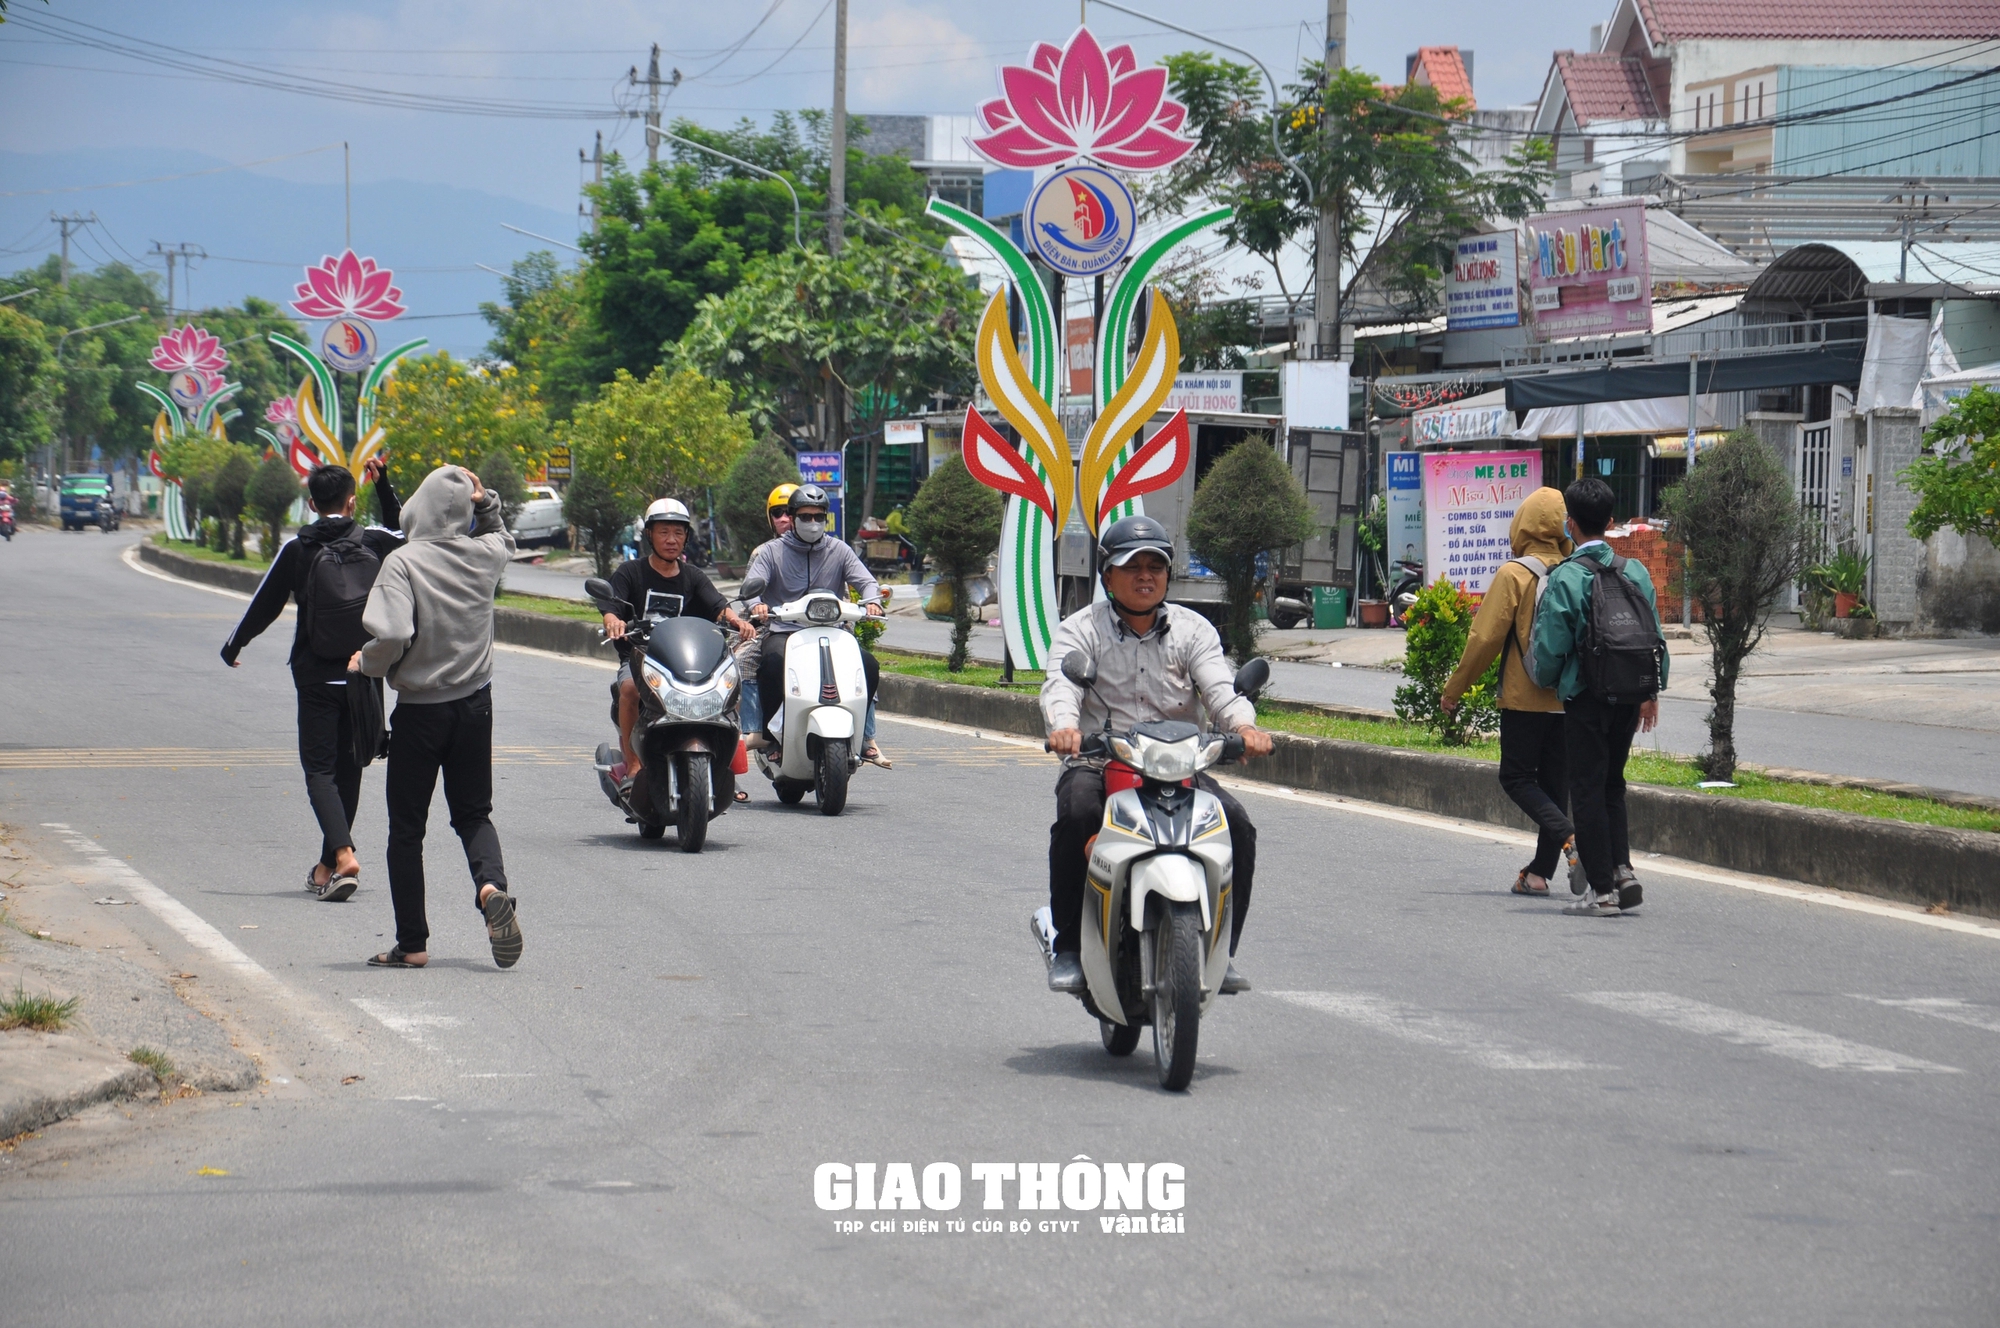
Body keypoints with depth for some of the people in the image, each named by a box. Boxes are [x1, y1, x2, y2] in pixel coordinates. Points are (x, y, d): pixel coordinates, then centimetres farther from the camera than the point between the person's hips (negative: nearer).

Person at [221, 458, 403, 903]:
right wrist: (384, 485, 25)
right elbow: (406, 537, 25)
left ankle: (343, 854, -24)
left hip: (316, 677, -3)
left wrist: (232, 646, 17)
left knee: (320, 769, -2)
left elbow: (264, 605, 1)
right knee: (348, 768, 14)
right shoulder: (373, 541, 0)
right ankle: (328, 866, 20)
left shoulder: (297, 548, -6)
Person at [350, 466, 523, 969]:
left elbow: (392, 634, -28)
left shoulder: (404, 562, -17)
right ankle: (491, 885, -15)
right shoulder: (485, 556, -1)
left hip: (419, 709, -4)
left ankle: (412, 943, 9)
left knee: (406, 827, 8)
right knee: (473, 814, 16)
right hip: (475, 705, 4)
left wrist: (367, 663, -8)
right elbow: (502, 538, 25)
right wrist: (485, 502, 8)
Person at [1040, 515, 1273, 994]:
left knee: (1237, 826, -21)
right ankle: (1069, 949, -20)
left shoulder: (1193, 630, 11)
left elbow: (1219, 686, -6)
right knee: (1076, 815, -33)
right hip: (1098, 763, -2)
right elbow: (1060, 685, -14)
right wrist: (1064, 725, -39)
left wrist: (1243, 725, -29)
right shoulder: (1080, 630, 4)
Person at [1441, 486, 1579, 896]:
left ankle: (1569, 838, -18)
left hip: (1524, 698, -5)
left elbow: (1486, 638, -11)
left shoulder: (1513, 574, -10)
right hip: (1571, 700, 5)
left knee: (1517, 778, 5)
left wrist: (1454, 689, -2)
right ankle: (1540, 872, 13)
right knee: (1555, 784, 12)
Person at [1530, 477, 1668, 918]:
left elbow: (1551, 646, -11)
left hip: (1585, 697, -5)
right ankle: (1622, 870, 7)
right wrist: (1652, 692, 17)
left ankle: (1602, 890, 0)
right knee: (1612, 784, 19)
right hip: (1629, 697, 5)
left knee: (1588, 789, 1)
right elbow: (1656, 636, 7)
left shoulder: (1565, 578, -12)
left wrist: (1546, 682, 10)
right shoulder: (1635, 571, 4)